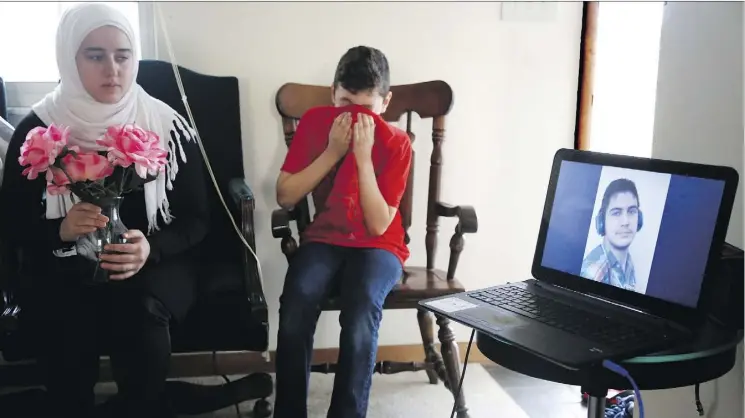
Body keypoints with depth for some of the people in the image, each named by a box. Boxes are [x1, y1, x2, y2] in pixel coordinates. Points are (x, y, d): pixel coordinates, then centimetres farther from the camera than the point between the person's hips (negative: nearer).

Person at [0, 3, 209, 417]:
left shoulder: (168, 125, -5)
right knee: (66, 323, -31)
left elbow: (197, 218, -3)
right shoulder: (37, 130, -3)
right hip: (63, 268, 1)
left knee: (142, 309, -32)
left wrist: (152, 248, -23)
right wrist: (61, 230, -20)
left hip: (154, 263, 0)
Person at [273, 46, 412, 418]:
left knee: (361, 309, -34)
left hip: (377, 247, -1)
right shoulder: (314, 122, -3)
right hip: (324, 240, 2)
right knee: (296, 303, -30)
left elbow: (377, 225, -15)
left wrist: (363, 157, -22)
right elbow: (284, 197, -8)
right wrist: (332, 152, -16)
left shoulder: (396, 143, -10)